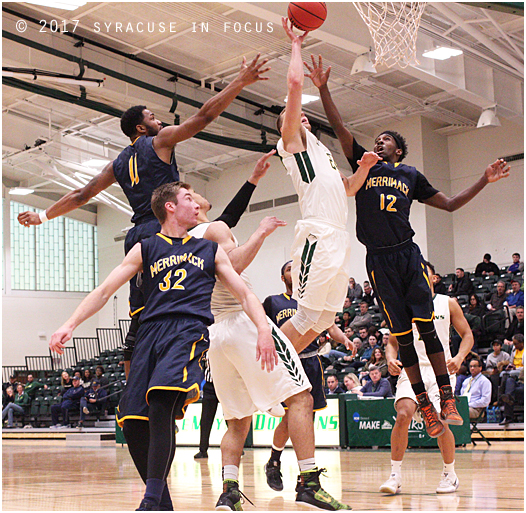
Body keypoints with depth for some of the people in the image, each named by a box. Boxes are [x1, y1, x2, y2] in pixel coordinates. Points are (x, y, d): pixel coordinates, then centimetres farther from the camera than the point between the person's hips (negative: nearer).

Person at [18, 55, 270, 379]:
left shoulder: (119, 164, 22)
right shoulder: (160, 140, 4)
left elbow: (82, 195, 24)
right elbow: (203, 117, -4)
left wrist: (43, 216, 35)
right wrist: (240, 82, -3)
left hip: (137, 236, 7)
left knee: (140, 320, 6)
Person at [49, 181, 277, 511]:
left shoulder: (210, 250, 22)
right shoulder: (146, 249, 19)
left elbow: (244, 293, 19)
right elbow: (104, 291, 14)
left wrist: (264, 329, 1)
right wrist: (70, 325, 1)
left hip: (189, 329, -2)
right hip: (151, 332, 2)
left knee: (161, 404, -29)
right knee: (132, 424, -8)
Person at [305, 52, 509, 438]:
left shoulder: (411, 175, 14)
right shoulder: (364, 164, 11)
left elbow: (450, 204, 19)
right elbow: (339, 127, 2)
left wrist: (485, 181, 12)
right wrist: (323, 89, -7)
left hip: (408, 254, 0)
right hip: (379, 259, 0)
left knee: (427, 327, -7)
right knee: (402, 336, 2)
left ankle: (448, 401, -2)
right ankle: (425, 406, 9)